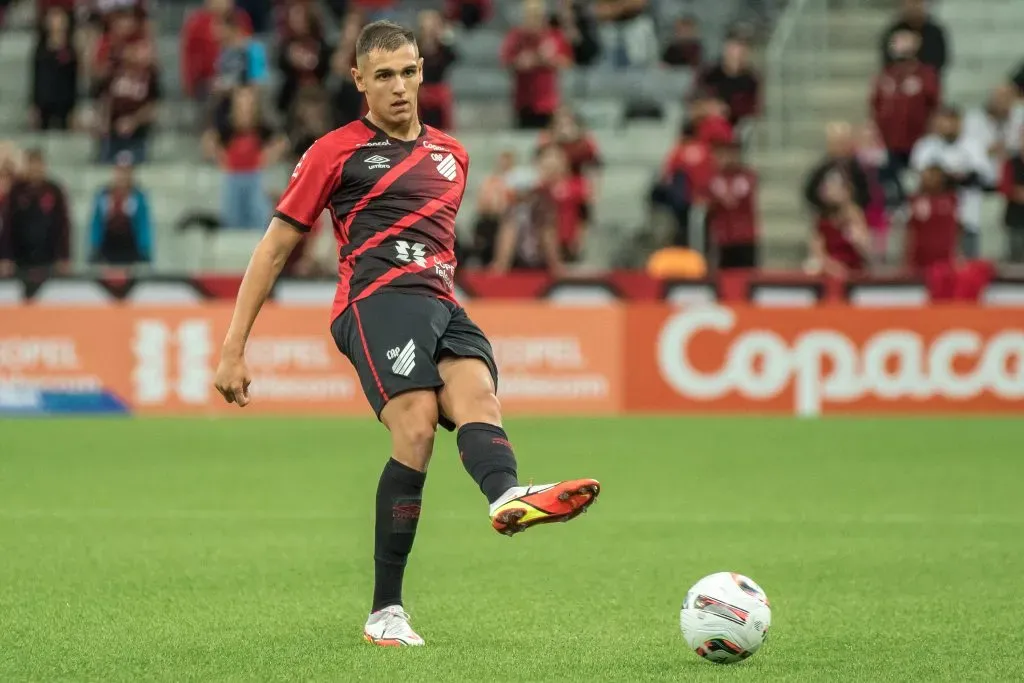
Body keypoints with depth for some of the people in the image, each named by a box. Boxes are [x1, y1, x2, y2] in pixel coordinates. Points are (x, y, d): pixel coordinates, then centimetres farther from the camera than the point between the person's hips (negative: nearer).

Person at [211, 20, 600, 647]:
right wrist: (234, 350, 6)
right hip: (378, 301, -5)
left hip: (442, 306, 5)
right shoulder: (337, 152, 10)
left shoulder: (451, 155, 26)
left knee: (478, 397, -28)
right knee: (417, 428, -27)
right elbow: (275, 249, 10)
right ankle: (386, 612, -27)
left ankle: (508, 497, -61)